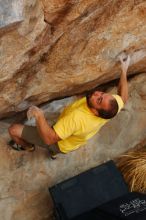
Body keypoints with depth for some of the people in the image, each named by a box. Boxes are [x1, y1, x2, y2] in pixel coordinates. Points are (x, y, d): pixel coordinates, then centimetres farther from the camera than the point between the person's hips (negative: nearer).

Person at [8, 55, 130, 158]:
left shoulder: (77, 118, -49)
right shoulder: (110, 105, -30)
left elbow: (49, 139, -41)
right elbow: (123, 98, -5)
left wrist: (39, 116, -46)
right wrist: (124, 70, -4)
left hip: (60, 142, -6)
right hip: (78, 138, 6)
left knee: (14, 129, 0)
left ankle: (28, 146, 35)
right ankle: (56, 151, 46)